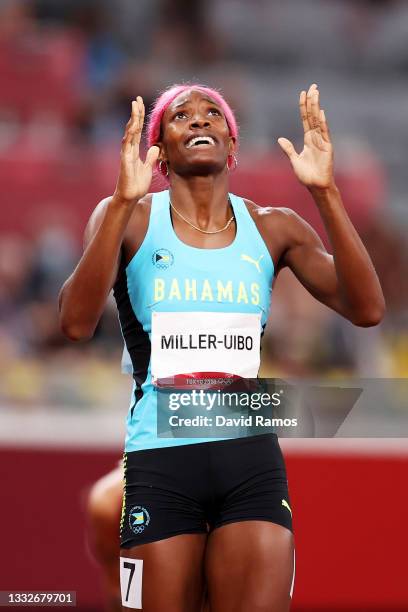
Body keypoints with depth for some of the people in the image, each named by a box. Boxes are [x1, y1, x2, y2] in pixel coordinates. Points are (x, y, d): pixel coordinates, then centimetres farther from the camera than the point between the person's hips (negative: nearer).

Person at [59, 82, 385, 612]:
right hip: (160, 461, -2)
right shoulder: (129, 219, 1)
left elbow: (366, 309, -7)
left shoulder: (273, 228, 7)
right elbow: (77, 323, -16)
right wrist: (124, 202, -25)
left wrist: (325, 193, -16)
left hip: (252, 457, 2)